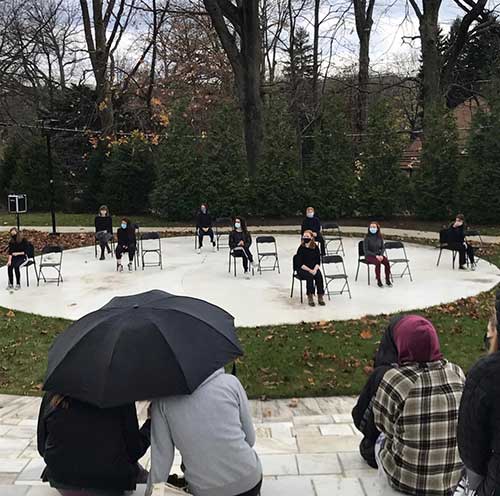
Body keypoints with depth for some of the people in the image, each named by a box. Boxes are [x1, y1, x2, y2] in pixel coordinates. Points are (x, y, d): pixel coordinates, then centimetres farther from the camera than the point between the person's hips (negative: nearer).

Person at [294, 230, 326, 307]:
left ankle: (320, 297, -18)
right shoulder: (301, 248, -7)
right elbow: (300, 264, -10)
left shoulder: (315, 247, 2)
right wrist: (309, 270, -20)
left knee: (319, 276, -27)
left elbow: (318, 261, 3)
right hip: (302, 270, -3)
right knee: (309, 276, -32)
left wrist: (315, 269, -16)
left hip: (314, 268, 3)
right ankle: (310, 297, -22)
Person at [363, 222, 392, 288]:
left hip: (379, 255, 4)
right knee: (378, 262, -33)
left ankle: (387, 280, -13)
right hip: (369, 256, -4)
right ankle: (379, 281, -23)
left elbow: (382, 248, 10)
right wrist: (375, 256, -19)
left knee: (387, 262, -24)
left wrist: (381, 255, -10)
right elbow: (366, 250, -11)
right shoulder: (367, 237, -8)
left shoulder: (380, 237, 5)